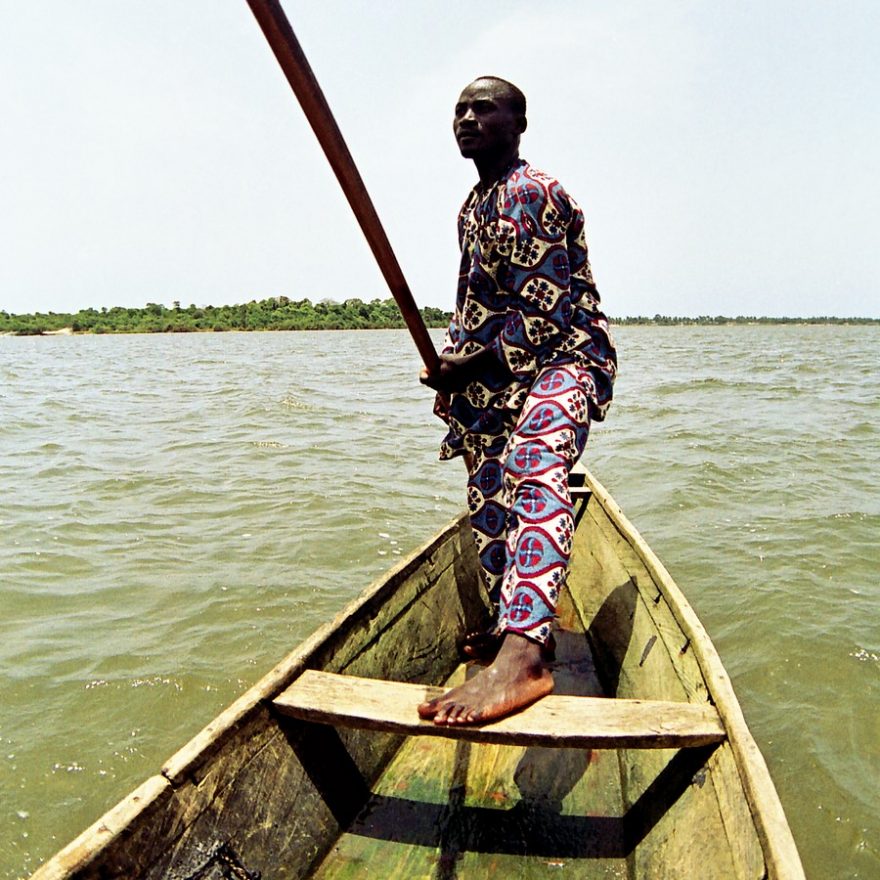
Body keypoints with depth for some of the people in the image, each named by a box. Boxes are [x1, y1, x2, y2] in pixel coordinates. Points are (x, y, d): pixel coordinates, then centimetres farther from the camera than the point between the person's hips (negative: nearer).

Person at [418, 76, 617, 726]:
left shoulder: (532, 194, -11)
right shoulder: (474, 206, 18)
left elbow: (544, 315, -20)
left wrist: (468, 364, -13)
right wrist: (453, 363, 11)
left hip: (564, 360, -10)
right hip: (498, 379, 10)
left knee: (532, 461, -38)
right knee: (490, 503, 11)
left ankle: (524, 655, -50)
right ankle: (520, 627, 28)